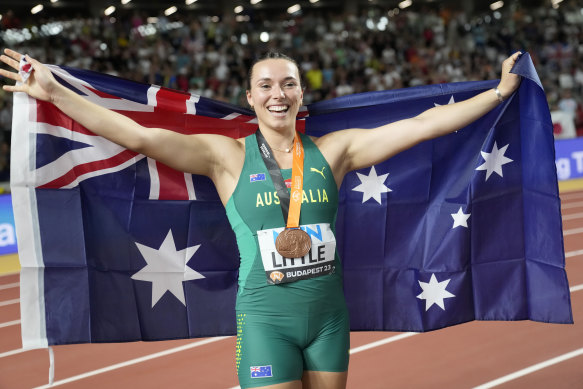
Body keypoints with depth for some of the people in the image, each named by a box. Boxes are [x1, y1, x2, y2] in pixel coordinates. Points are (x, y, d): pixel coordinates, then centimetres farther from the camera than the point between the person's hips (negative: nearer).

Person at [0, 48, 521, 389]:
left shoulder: (332, 151, 3)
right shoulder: (229, 156, -4)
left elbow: (425, 123, 4)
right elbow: (141, 136, -13)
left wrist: (500, 90, 5)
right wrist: (53, 93, -21)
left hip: (329, 314, 3)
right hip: (265, 318, -3)